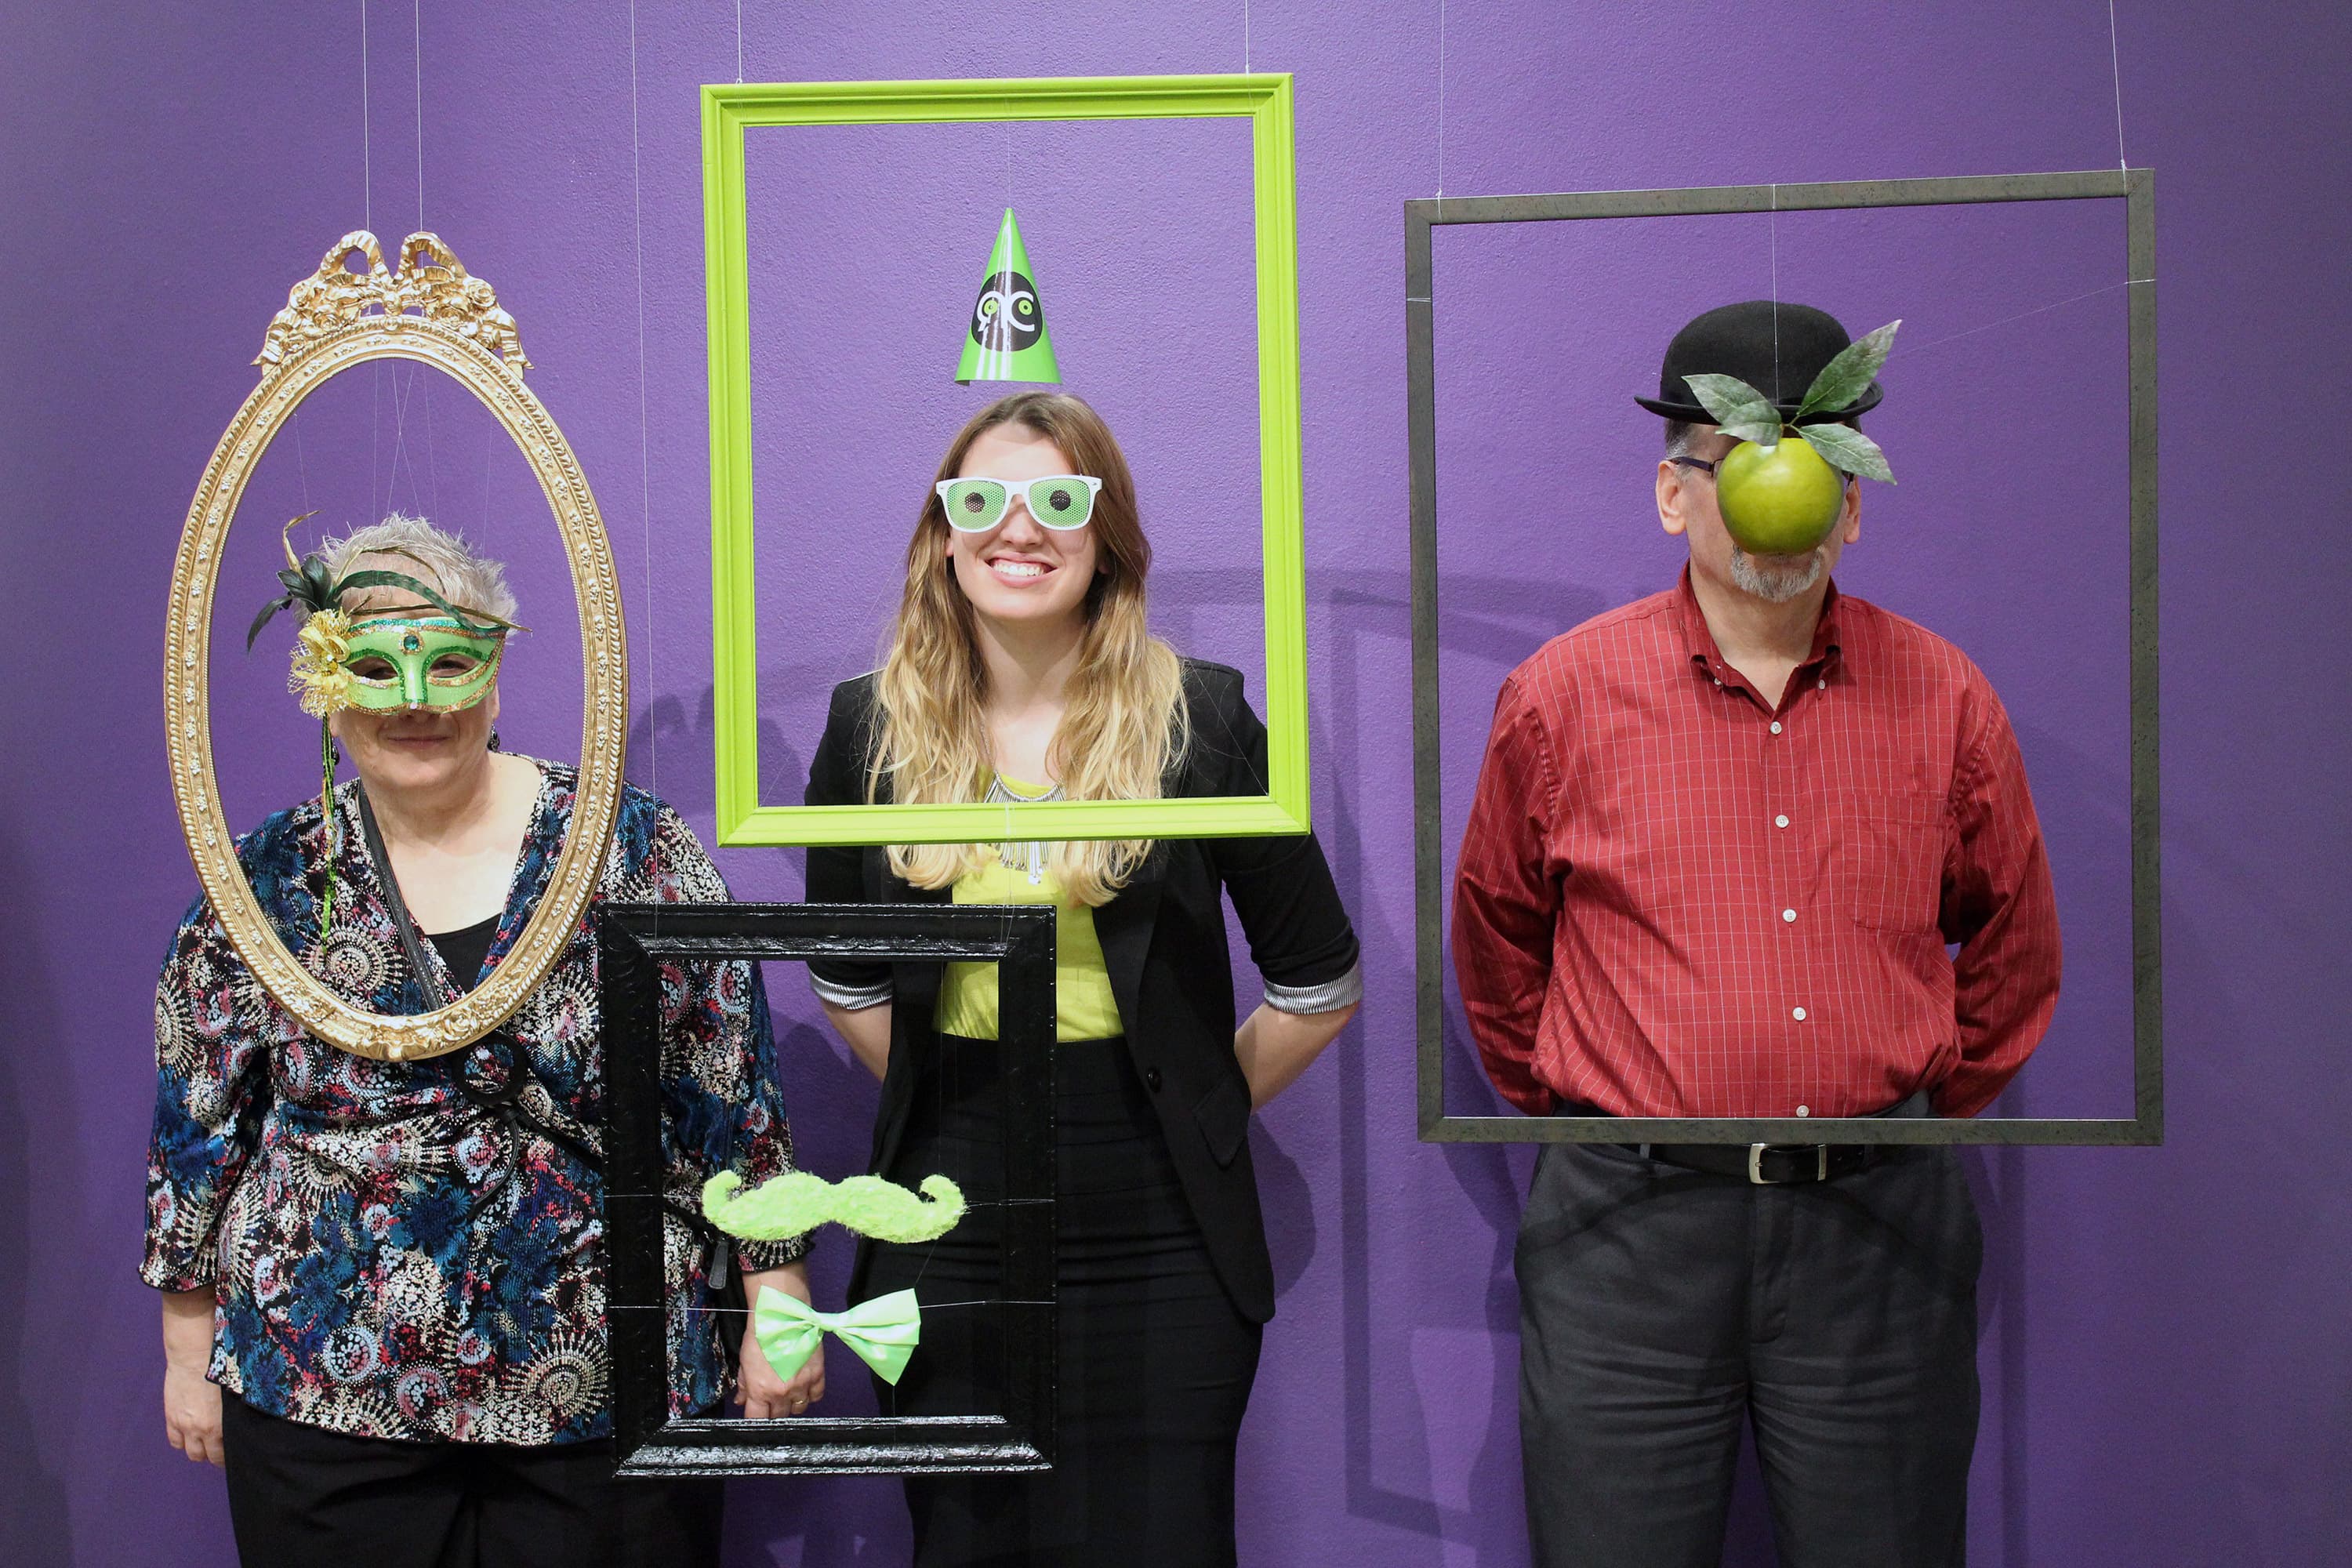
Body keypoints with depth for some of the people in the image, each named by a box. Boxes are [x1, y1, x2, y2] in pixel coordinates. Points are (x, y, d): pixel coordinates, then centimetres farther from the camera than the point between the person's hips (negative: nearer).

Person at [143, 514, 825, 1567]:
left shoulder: (637, 851, -4)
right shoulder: (264, 886, 1)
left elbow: (736, 1090, -1)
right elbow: (198, 1128, 8)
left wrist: (776, 1298, -1)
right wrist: (191, 1348, 10)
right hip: (325, 1400, 1)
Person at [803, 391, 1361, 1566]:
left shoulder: (1201, 718, -4)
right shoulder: (872, 726, 3)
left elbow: (1319, 984, 2)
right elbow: (846, 979, 16)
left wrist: (1192, 1110, 4)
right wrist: (944, 1099, 9)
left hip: (1155, 1236, -2)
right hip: (946, 1225, 2)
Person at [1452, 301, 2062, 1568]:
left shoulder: (1945, 700, 3)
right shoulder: (1560, 698, -1)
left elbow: (2014, 943, 17)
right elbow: (1496, 936, 13)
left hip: (1880, 1228, 2)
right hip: (1630, 1226, -1)